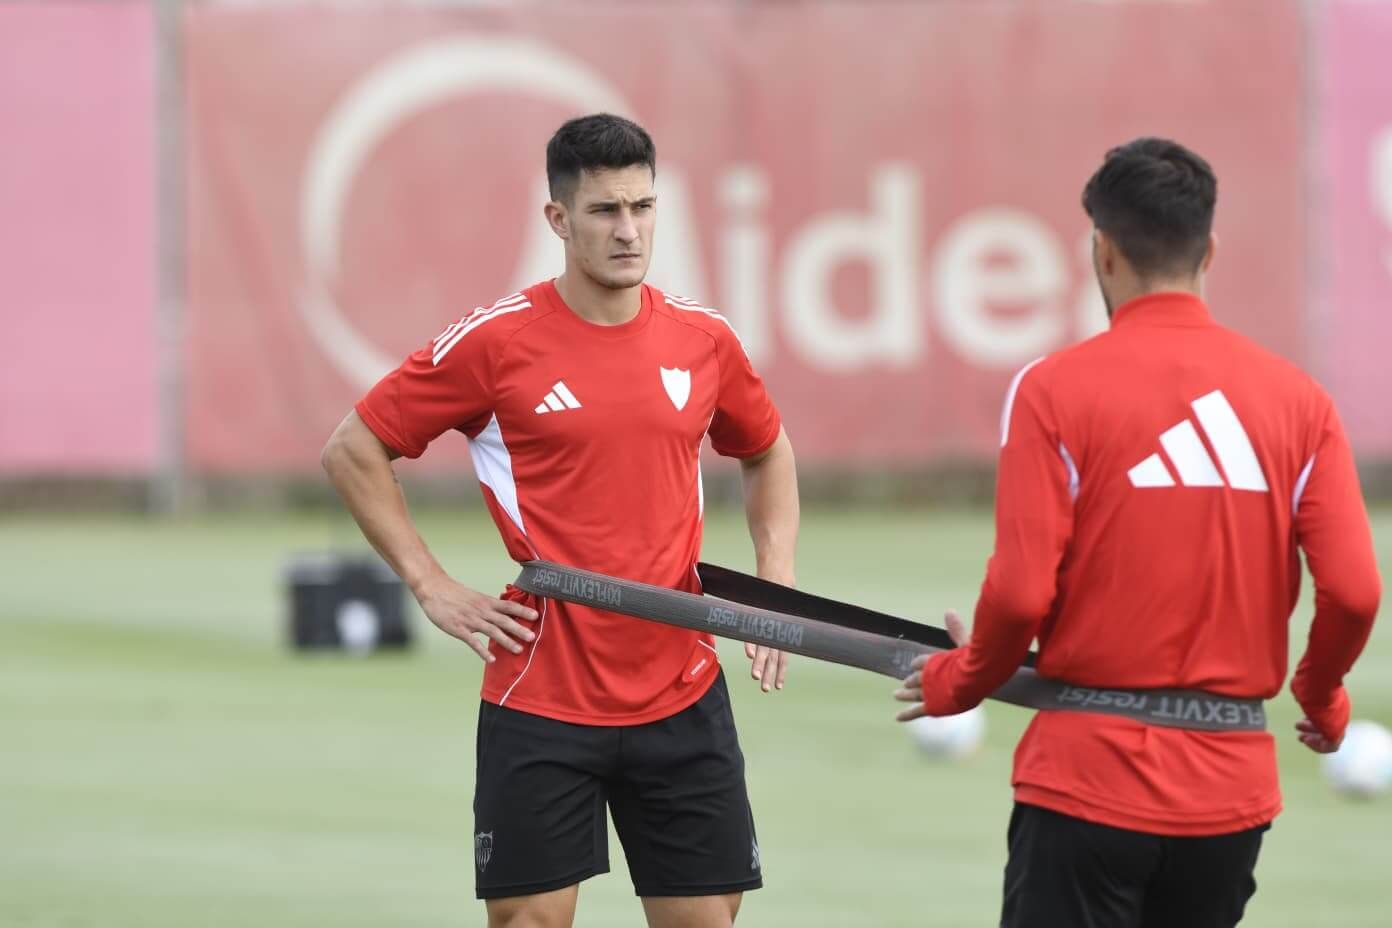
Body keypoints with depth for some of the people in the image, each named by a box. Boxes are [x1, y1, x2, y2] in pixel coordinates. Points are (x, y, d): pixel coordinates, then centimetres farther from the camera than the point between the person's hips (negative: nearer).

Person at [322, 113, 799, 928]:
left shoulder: (702, 338, 4)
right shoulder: (496, 341, -7)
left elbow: (768, 453, 23)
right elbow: (355, 451, 1)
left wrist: (777, 581, 9)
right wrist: (432, 586, -4)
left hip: (681, 697, 3)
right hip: (541, 701, -3)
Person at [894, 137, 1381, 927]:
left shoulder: (1054, 389, -7)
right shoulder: (1297, 396, 2)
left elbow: (1021, 592, -12)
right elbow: (1354, 592, -3)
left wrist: (959, 682, 8)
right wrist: (1322, 695, 18)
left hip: (1089, 781, -3)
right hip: (1234, 789, 3)